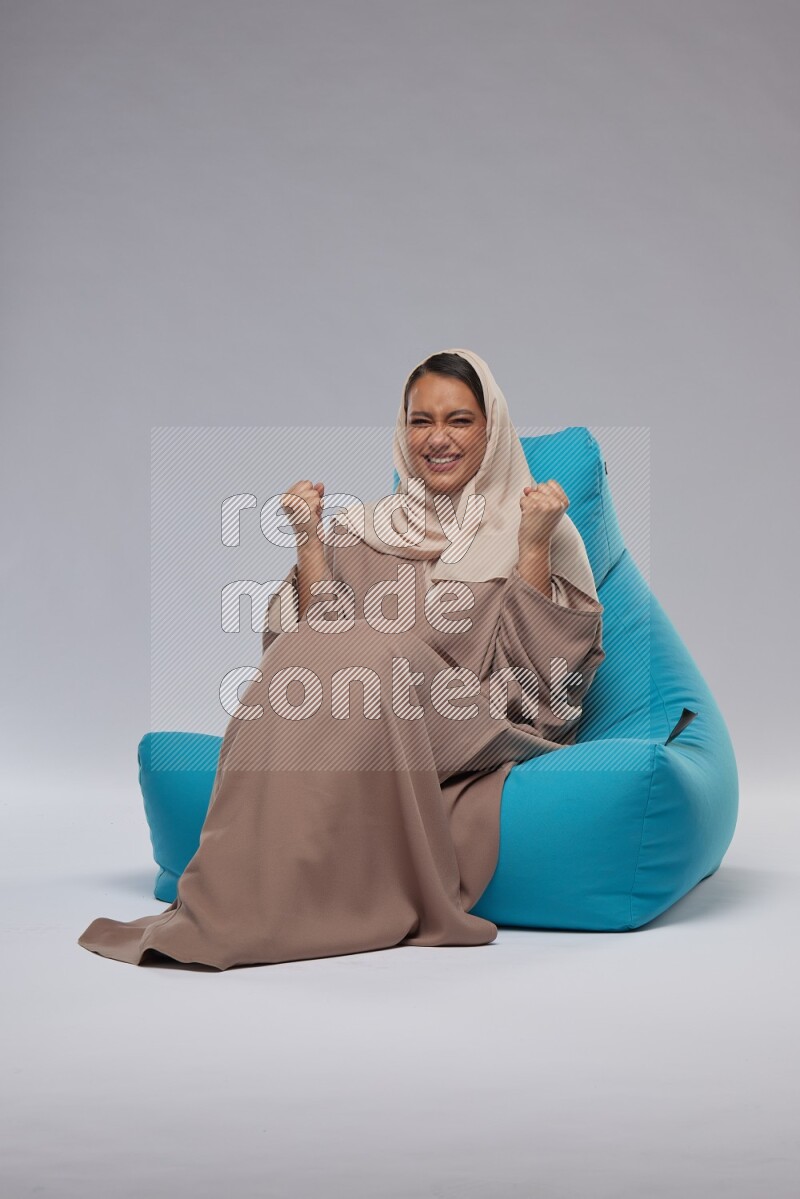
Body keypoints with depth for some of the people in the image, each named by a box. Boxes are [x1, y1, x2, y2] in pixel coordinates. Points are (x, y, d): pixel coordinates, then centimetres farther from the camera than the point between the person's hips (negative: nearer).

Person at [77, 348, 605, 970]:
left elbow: (542, 669, -1)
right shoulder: (362, 528, 18)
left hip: (475, 741, -2)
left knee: (371, 657, -31)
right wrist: (309, 542, -2)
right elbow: (313, 639, 6)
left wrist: (533, 547, -8)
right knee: (307, 657, -29)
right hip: (358, 735, 3)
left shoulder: (536, 528, 11)